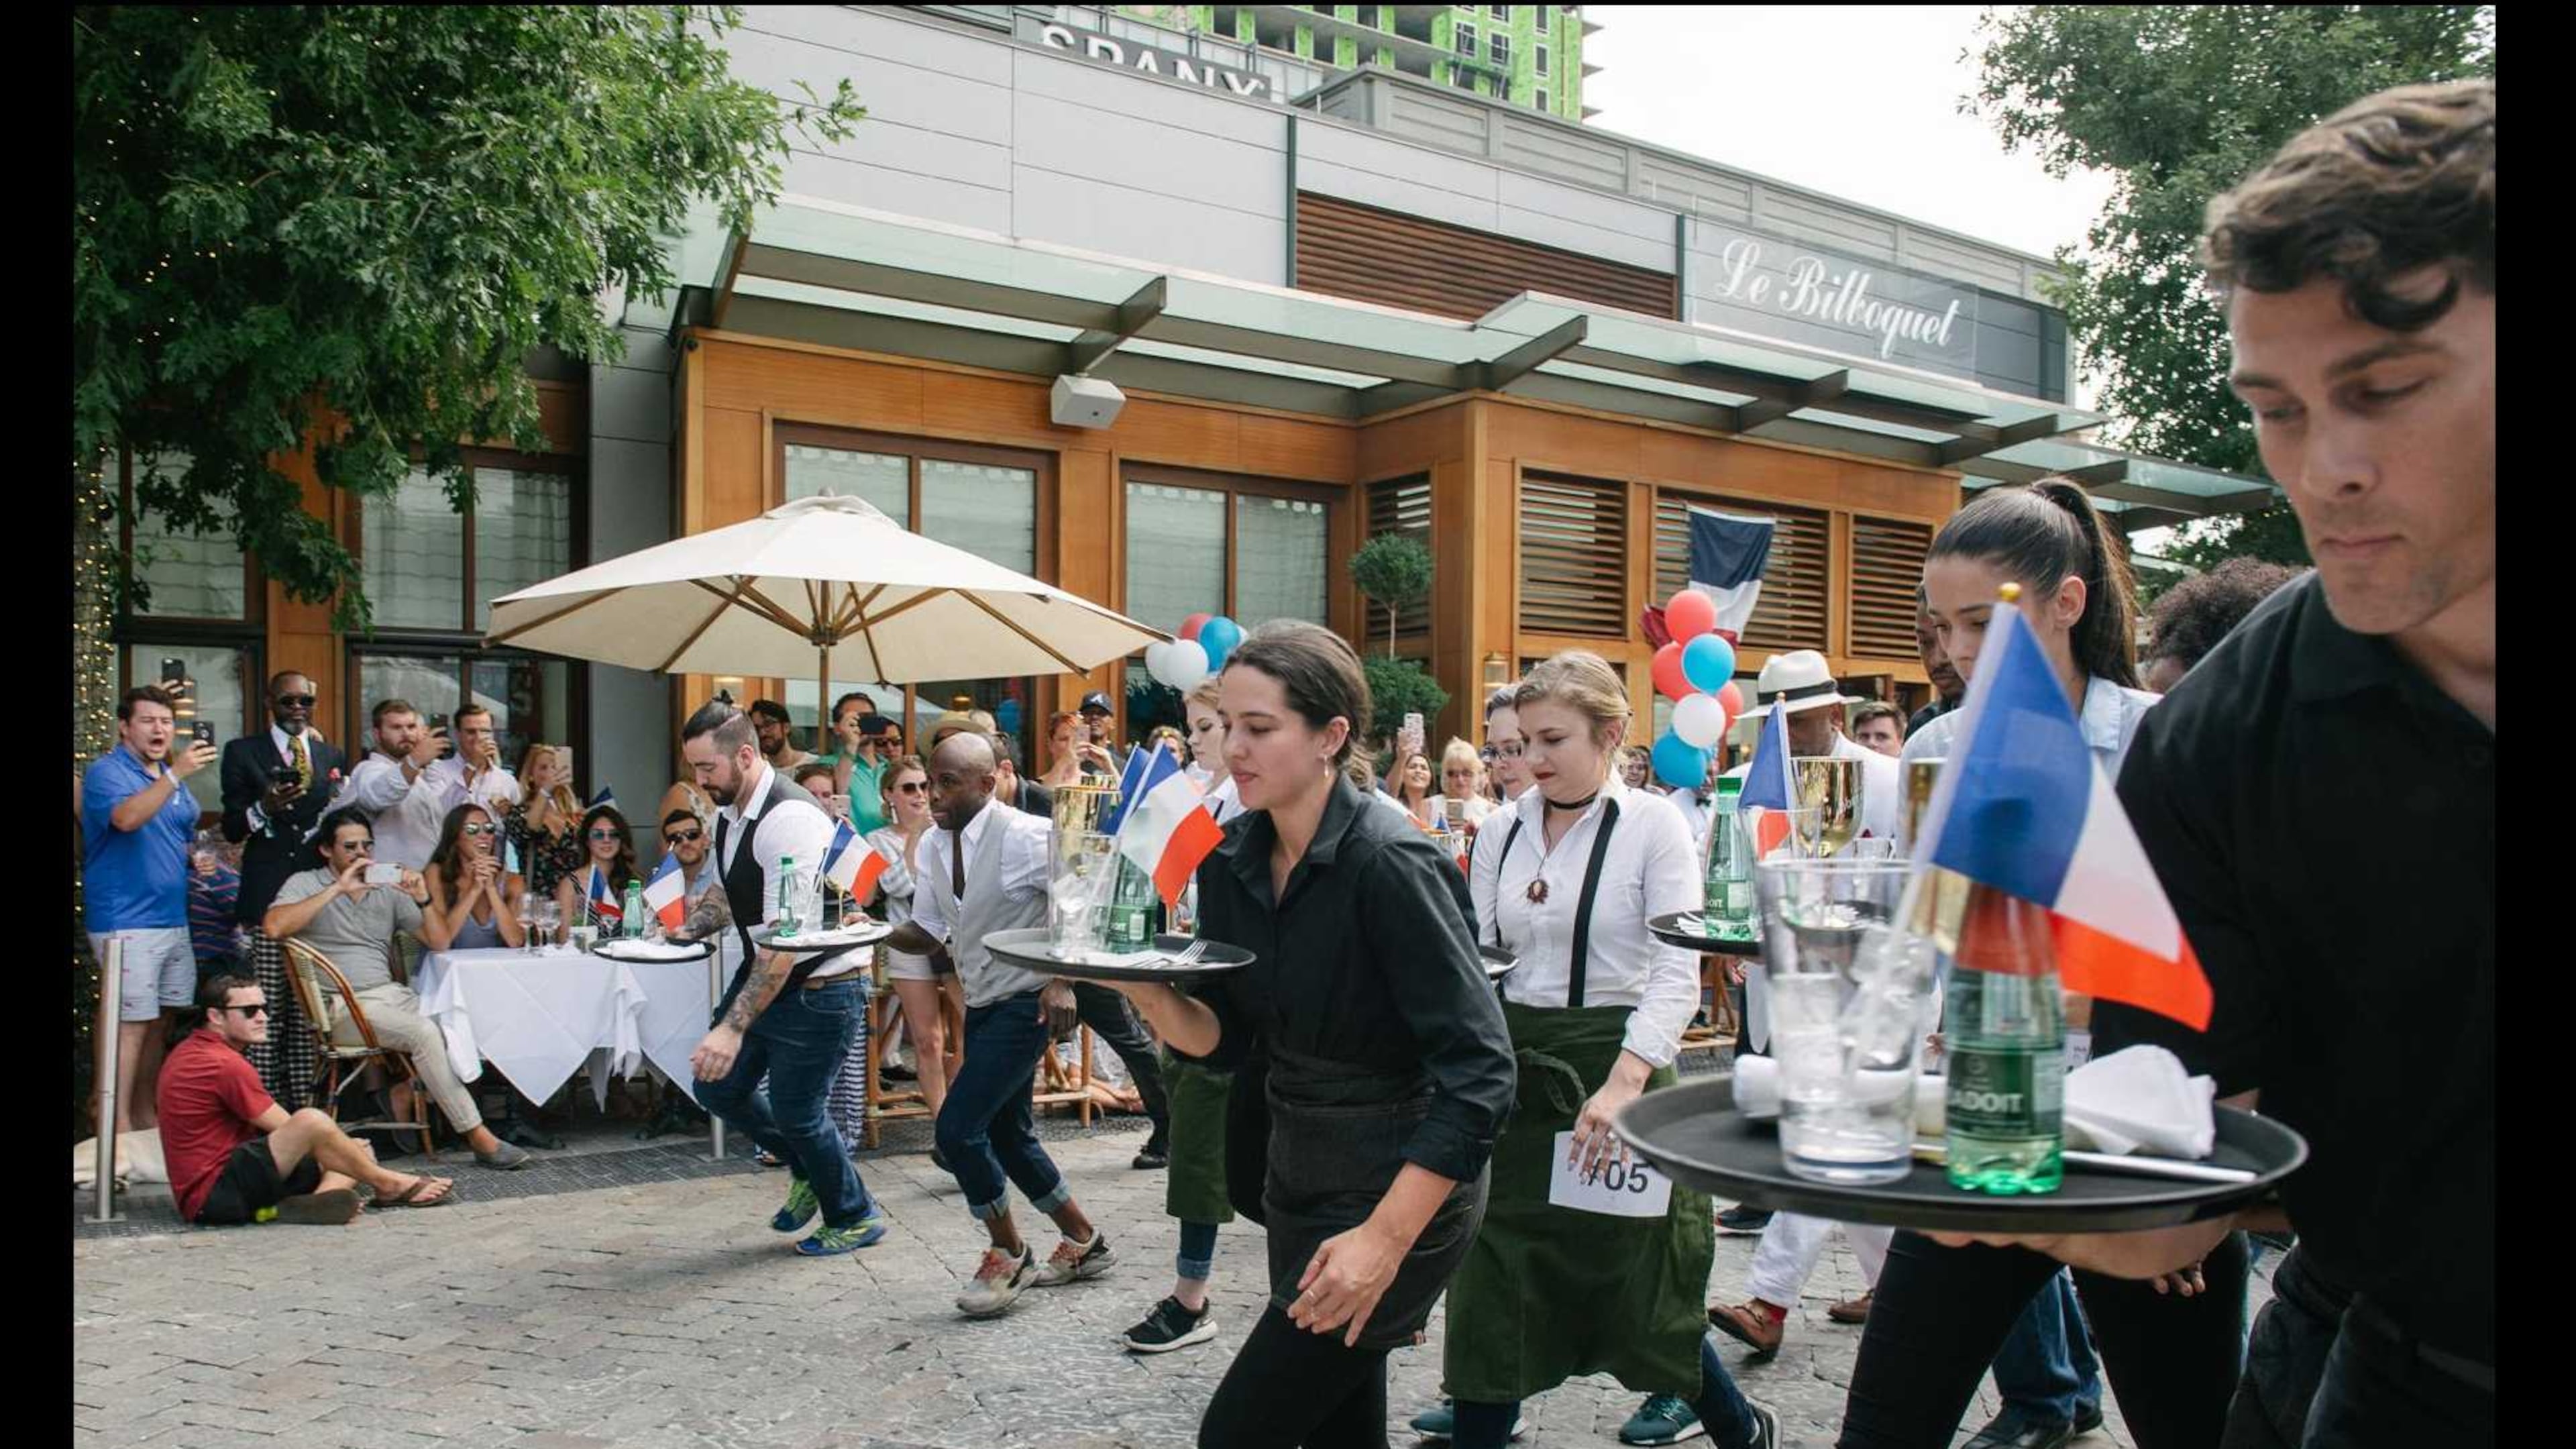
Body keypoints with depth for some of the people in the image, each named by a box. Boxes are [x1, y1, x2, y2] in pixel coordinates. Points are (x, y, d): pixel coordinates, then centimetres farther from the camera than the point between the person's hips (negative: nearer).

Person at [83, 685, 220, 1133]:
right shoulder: (106, 771, -6)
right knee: (131, 1023, -8)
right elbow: (126, 818, -27)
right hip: (126, 922, -7)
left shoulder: (173, 777, 17)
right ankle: (119, 1126, -4)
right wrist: (175, 774, -35)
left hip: (173, 919, 8)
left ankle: (145, 1116, 20)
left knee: (159, 1020, 11)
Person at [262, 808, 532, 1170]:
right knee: (425, 1033, -29)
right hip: (344, 1006, -5)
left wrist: (423, 899, -4)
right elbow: (273, 927, -17)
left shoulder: (388, 889, 17)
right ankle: (478, 1137, -27)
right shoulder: (305, 884, 6)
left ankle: (406, 1090, -3)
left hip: (393, 993, 5)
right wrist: (338, 889, -15)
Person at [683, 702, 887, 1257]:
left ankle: (856, 1217, 26)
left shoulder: (790, 819, -28)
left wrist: (734, 1027, -35)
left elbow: (786, 941, -32)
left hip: (820, 988, -9)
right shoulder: (730, 811, 2)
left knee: (795, 1111, 1)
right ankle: (808, 1168, 35)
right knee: (720, 1087, 11)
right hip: (761, 974, 9)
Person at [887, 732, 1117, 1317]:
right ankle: (1084, 1242, 35)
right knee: (1007, 1137, 16)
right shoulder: (933, 846, 3)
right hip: (980, 1005, 8)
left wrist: (1063, 979, -20)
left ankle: (1008, 1256, 9)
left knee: (957, 1128, -14)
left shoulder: (1024, 836, -20)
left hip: (1024, 1003, -8)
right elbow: (929, 934, 6)